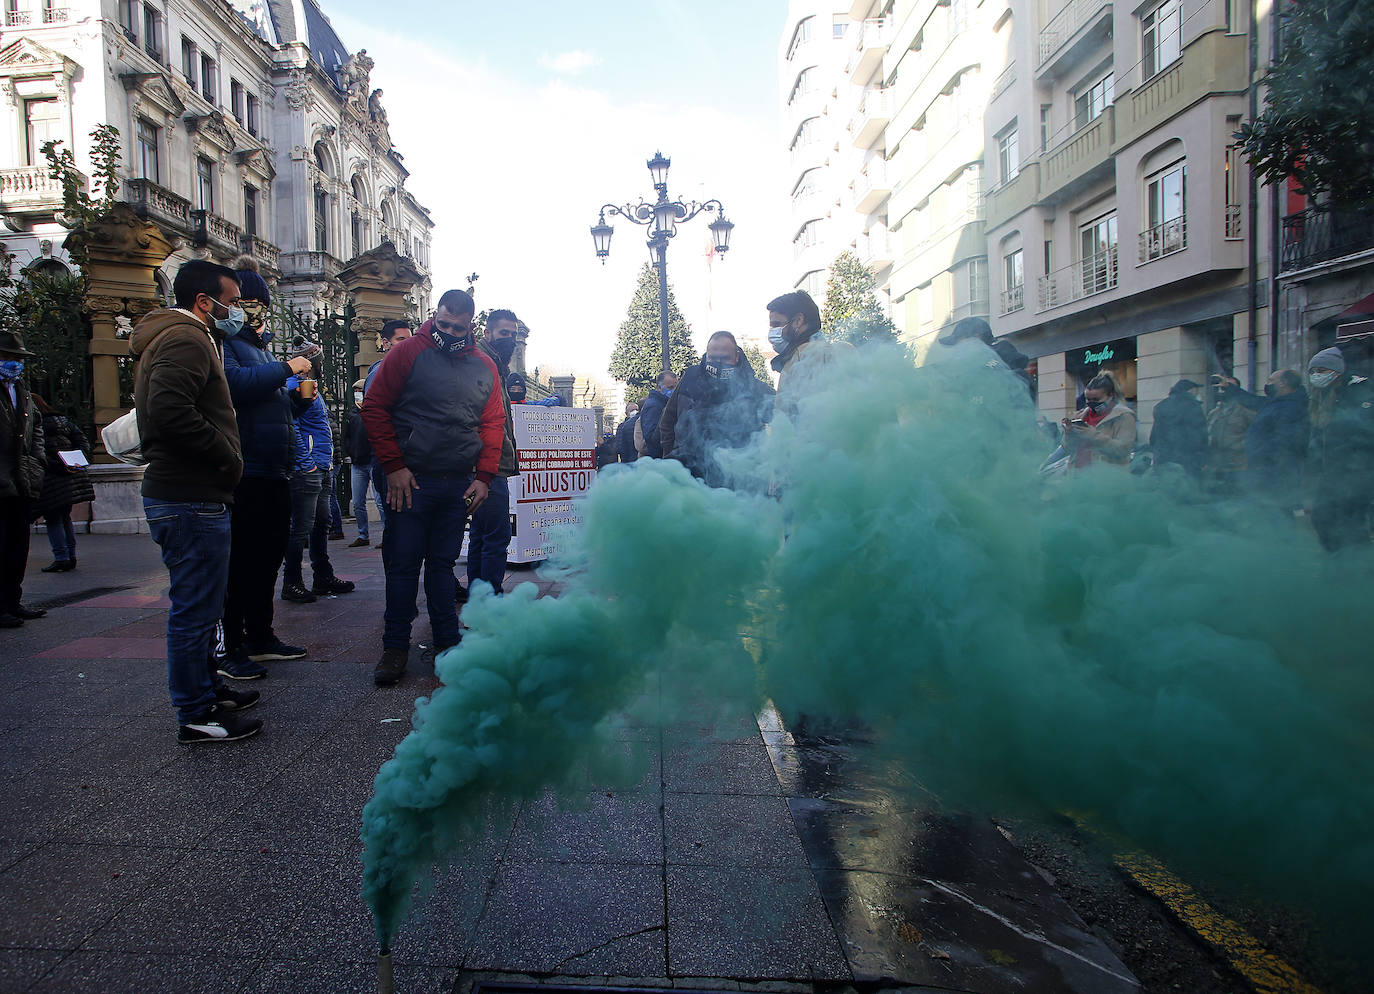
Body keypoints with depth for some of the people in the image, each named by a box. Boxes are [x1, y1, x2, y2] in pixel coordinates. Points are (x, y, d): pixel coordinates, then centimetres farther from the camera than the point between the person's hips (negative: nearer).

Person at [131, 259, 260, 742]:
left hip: (183, 496, 11)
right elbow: (170, 412, -29)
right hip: (192, 501, -11)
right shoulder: (186, 339, -15)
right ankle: (197, 715, 8)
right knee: (195, 609, -2)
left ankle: (206, 687, 35)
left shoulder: (171, 338, 20)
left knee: (197, 606, 21)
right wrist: (227, 456, -19)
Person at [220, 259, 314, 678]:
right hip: (244, 469, -10)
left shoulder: (258, 345, 23)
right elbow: (237, 383, -26)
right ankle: (230, 648, 3)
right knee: (239, 560, -5)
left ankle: (261, 636, 27)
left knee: (269, 553, 15)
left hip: (274, 470, 10)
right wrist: (286, 368, -17)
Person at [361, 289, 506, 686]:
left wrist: (483, 476, 2)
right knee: (403, 564, 1)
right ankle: (395, 646, 10)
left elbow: (494, 423, 11)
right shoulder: (409, 352, -2)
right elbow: (374, 407, -3)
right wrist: (393, 465, -9)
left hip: (459, 485, 3)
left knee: (443, 563, 11)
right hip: (411, 481, -3)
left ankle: (447, 640, 18)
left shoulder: (484, 366, 10)